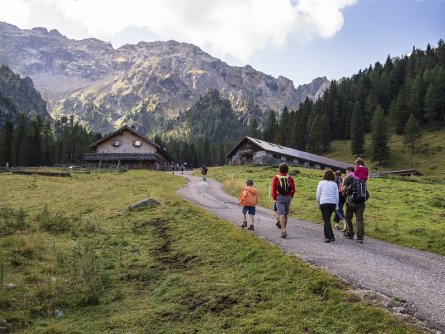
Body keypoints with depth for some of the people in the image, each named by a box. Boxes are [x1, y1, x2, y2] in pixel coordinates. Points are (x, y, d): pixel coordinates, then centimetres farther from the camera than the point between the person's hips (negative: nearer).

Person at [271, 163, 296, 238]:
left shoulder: (276, 178, -4)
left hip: (279, 198, -3)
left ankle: (284, 231, -20)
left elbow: (274, 189, -9)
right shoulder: (290, 178, 5)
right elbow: (293, 189, 1)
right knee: (285, 215, 16)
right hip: (288, 198, 3)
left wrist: (274, 197, 2)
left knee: (282, 215, -7)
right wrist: (291, 196, 14)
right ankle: (283, 230, 27)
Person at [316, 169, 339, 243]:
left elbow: (318, 195, 3)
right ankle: (327, 235, 21)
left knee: (326, 220, -3)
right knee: (327, 219, 17)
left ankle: (331, 236, -13)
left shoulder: (321, 183, 4)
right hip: (333, 203, 3)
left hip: (324, 203, -3)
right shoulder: (334, 184, 10)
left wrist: (318, 204, 13)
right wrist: (336, 206, 14)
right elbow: (337, 196, 9)